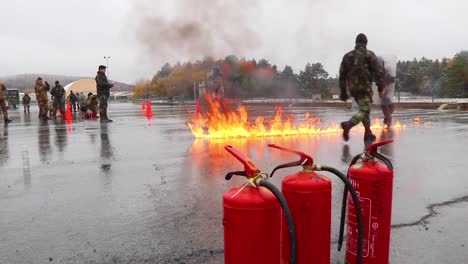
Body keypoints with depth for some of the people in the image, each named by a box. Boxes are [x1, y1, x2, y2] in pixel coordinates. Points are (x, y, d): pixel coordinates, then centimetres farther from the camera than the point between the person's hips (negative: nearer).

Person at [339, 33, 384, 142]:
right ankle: (348, 125, -35)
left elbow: (342, 74, 9)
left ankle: (368, 133, 20)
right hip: (364, 87, -6)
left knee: (364, 109, 20)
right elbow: (377, 71, -9)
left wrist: (343, 92, 12)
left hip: (352, 87, 6)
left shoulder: (347, 55, 11)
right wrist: (380, 88, -6)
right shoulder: (369, 54, -1)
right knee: (364, 111, -8)